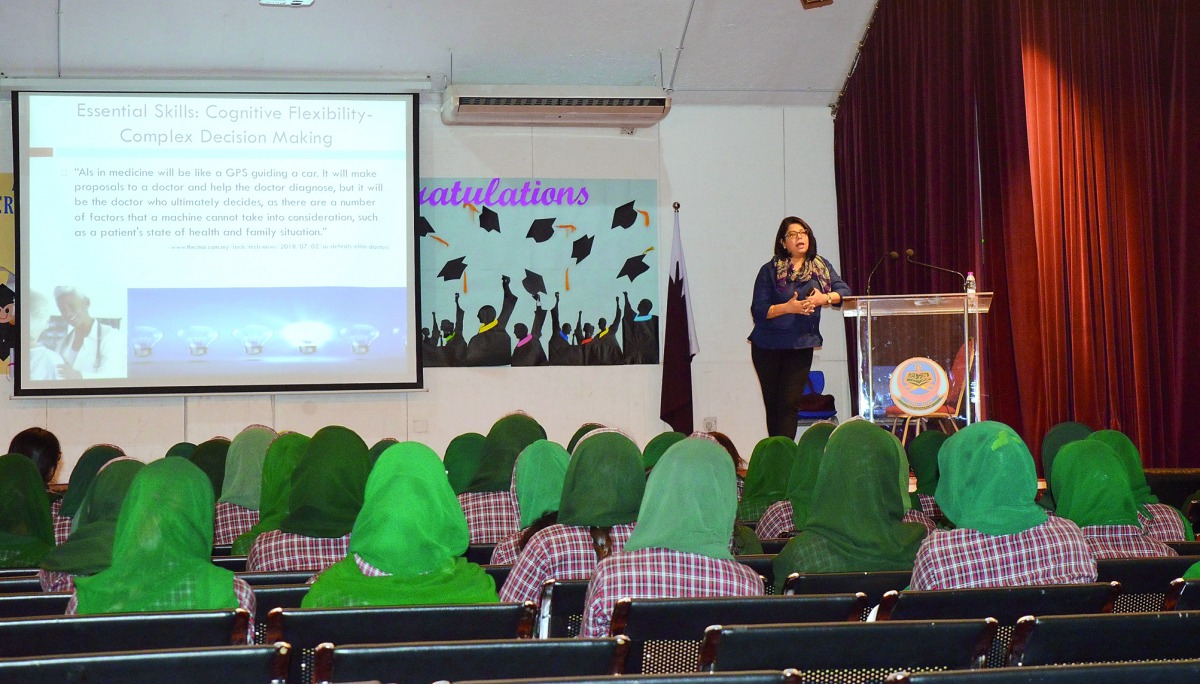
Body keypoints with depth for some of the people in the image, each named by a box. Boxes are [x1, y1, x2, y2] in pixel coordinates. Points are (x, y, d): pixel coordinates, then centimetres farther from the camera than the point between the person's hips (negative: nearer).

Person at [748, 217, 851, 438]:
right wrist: (787, 307, -21)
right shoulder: (770, 270, -2)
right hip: (768, 347, -1)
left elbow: (844, 291, 2)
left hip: (801, 345, 1)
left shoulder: (822, 267, 9)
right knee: (772, 404, 6)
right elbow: (758, 310, -8)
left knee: (790, 403, -7)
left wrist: (825, 298, -17)